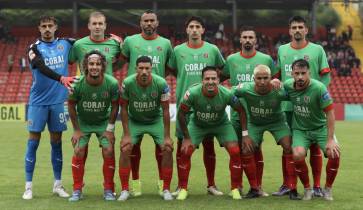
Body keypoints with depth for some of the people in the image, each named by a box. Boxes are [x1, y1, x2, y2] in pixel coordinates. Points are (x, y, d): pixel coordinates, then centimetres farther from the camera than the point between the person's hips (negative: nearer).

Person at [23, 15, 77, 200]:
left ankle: (58, 185, 16)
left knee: (56, 142, 8)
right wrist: (61, 78, -37)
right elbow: (42, 68, -22)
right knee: (33, 142, -1)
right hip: (38, 101, -2)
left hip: (58, 100, 2)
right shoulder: (34, 48, -4)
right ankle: (28, 186, 4)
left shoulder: (65, 44, 6)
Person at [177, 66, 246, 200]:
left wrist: (245, 134, -14)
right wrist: (187, 138, -14)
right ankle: (183, 189, 4)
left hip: (221, 124, 0)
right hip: (197, 124, 0)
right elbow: (181, 114, -17)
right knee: (185, 152, -14)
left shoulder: (226, 94, -30)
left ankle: (235, 189, 2)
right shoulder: (193, 93, -32)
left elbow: (241, 110, -12)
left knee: (235, 151, -14)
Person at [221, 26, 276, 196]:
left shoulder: (266, 59, 1)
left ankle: (258, 186, 11)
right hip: (236, 111, 1)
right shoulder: (231, 59, 5)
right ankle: (238, 186, 14)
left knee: (256, 149, 2)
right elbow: (221, 77, 16)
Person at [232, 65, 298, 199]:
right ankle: (254, 189, 5)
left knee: (289, 148, -18)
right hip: (254, 123, 1)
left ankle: (292, 189, -9)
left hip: (276, 121, -1)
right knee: (245, 151, -12)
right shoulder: (245, 89, -29)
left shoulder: (279, 91, -30)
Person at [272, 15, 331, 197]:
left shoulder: (317, 50, 1)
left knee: (314, 146, 2)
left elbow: (325, 76, 0)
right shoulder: (282, 50, 11)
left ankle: (316, 186, 9)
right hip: (288, 105, 3)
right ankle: (286, 185, 15)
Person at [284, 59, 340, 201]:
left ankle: (328, 189, 1)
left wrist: (330, 140, -21)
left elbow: (330, 114, -18)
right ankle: (307, 189, -2)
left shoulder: (319, 88, -21)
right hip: (300, 129, 2)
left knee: (334, 154, -24)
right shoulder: (287, 86, -10)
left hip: (321, 127, -1)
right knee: (298, 155, -26)